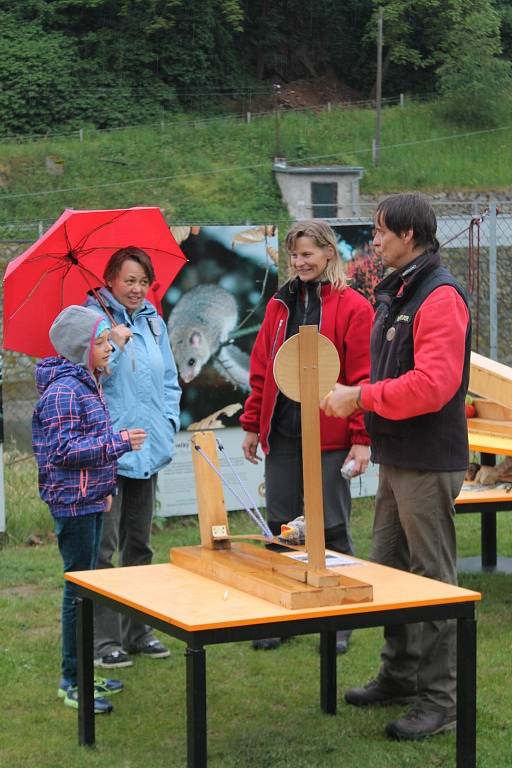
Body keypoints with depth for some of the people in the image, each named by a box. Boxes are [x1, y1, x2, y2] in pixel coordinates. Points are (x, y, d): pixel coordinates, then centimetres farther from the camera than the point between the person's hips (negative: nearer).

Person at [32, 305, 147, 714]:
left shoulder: (88, 385, 13)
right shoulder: (63, 391, -18)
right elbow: (65, 450, -23)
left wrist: (105, 486, 21)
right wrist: (118, 442, -21)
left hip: (90, 499, 10)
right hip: (73, 501, -10)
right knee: (79, 587, -4)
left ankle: (78, 673, 24)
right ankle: (73, 683, 3)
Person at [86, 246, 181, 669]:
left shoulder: (154, 322, 11)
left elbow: (170, 380, 19)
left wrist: (168, 423, 8)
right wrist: (113, 345, -23)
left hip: (147, 450, 7)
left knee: (139, 545, 14)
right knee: (103, 547, -5)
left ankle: (137, 630, 24)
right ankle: (104, 639, 2)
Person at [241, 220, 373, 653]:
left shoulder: (353, 308, -5)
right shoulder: (281, 304, 11)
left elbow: (363, 377, -8)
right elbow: (261, 369, 13)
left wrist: (362, 438, -13)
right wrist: (253, 425, 10)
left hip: (329, 438, -5)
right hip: (281, 435, 5)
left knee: (333, 528, 3)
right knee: (280, 528, 10)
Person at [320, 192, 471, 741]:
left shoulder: (439, 296, -17)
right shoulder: (395, 294, 15)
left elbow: (433, 384, -27)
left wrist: (361, 396, -22)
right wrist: (352, 396, 3)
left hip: (428, 463, -10)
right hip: (394, 458, 10)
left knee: (432, 578, -3)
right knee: (388, 568, 17)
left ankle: (438, 701, 5)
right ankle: (399, 675, 31)